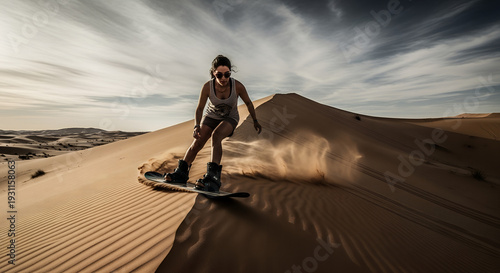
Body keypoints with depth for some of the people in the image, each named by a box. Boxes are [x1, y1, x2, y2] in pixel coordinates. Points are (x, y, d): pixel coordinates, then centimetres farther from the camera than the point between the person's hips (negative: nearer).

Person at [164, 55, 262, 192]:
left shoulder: (237, 86, -26)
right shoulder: (207, 87, -24)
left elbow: (248, 103, -8)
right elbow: (199, 109, -14)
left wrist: (255, 121, 1)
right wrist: (197, 126, -30)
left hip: (230, 118, -2)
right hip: (211, 116, 3)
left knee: (216, 135, -32)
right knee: (197, 142, -9)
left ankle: (213, 177, -36)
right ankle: (181, 172, 9)